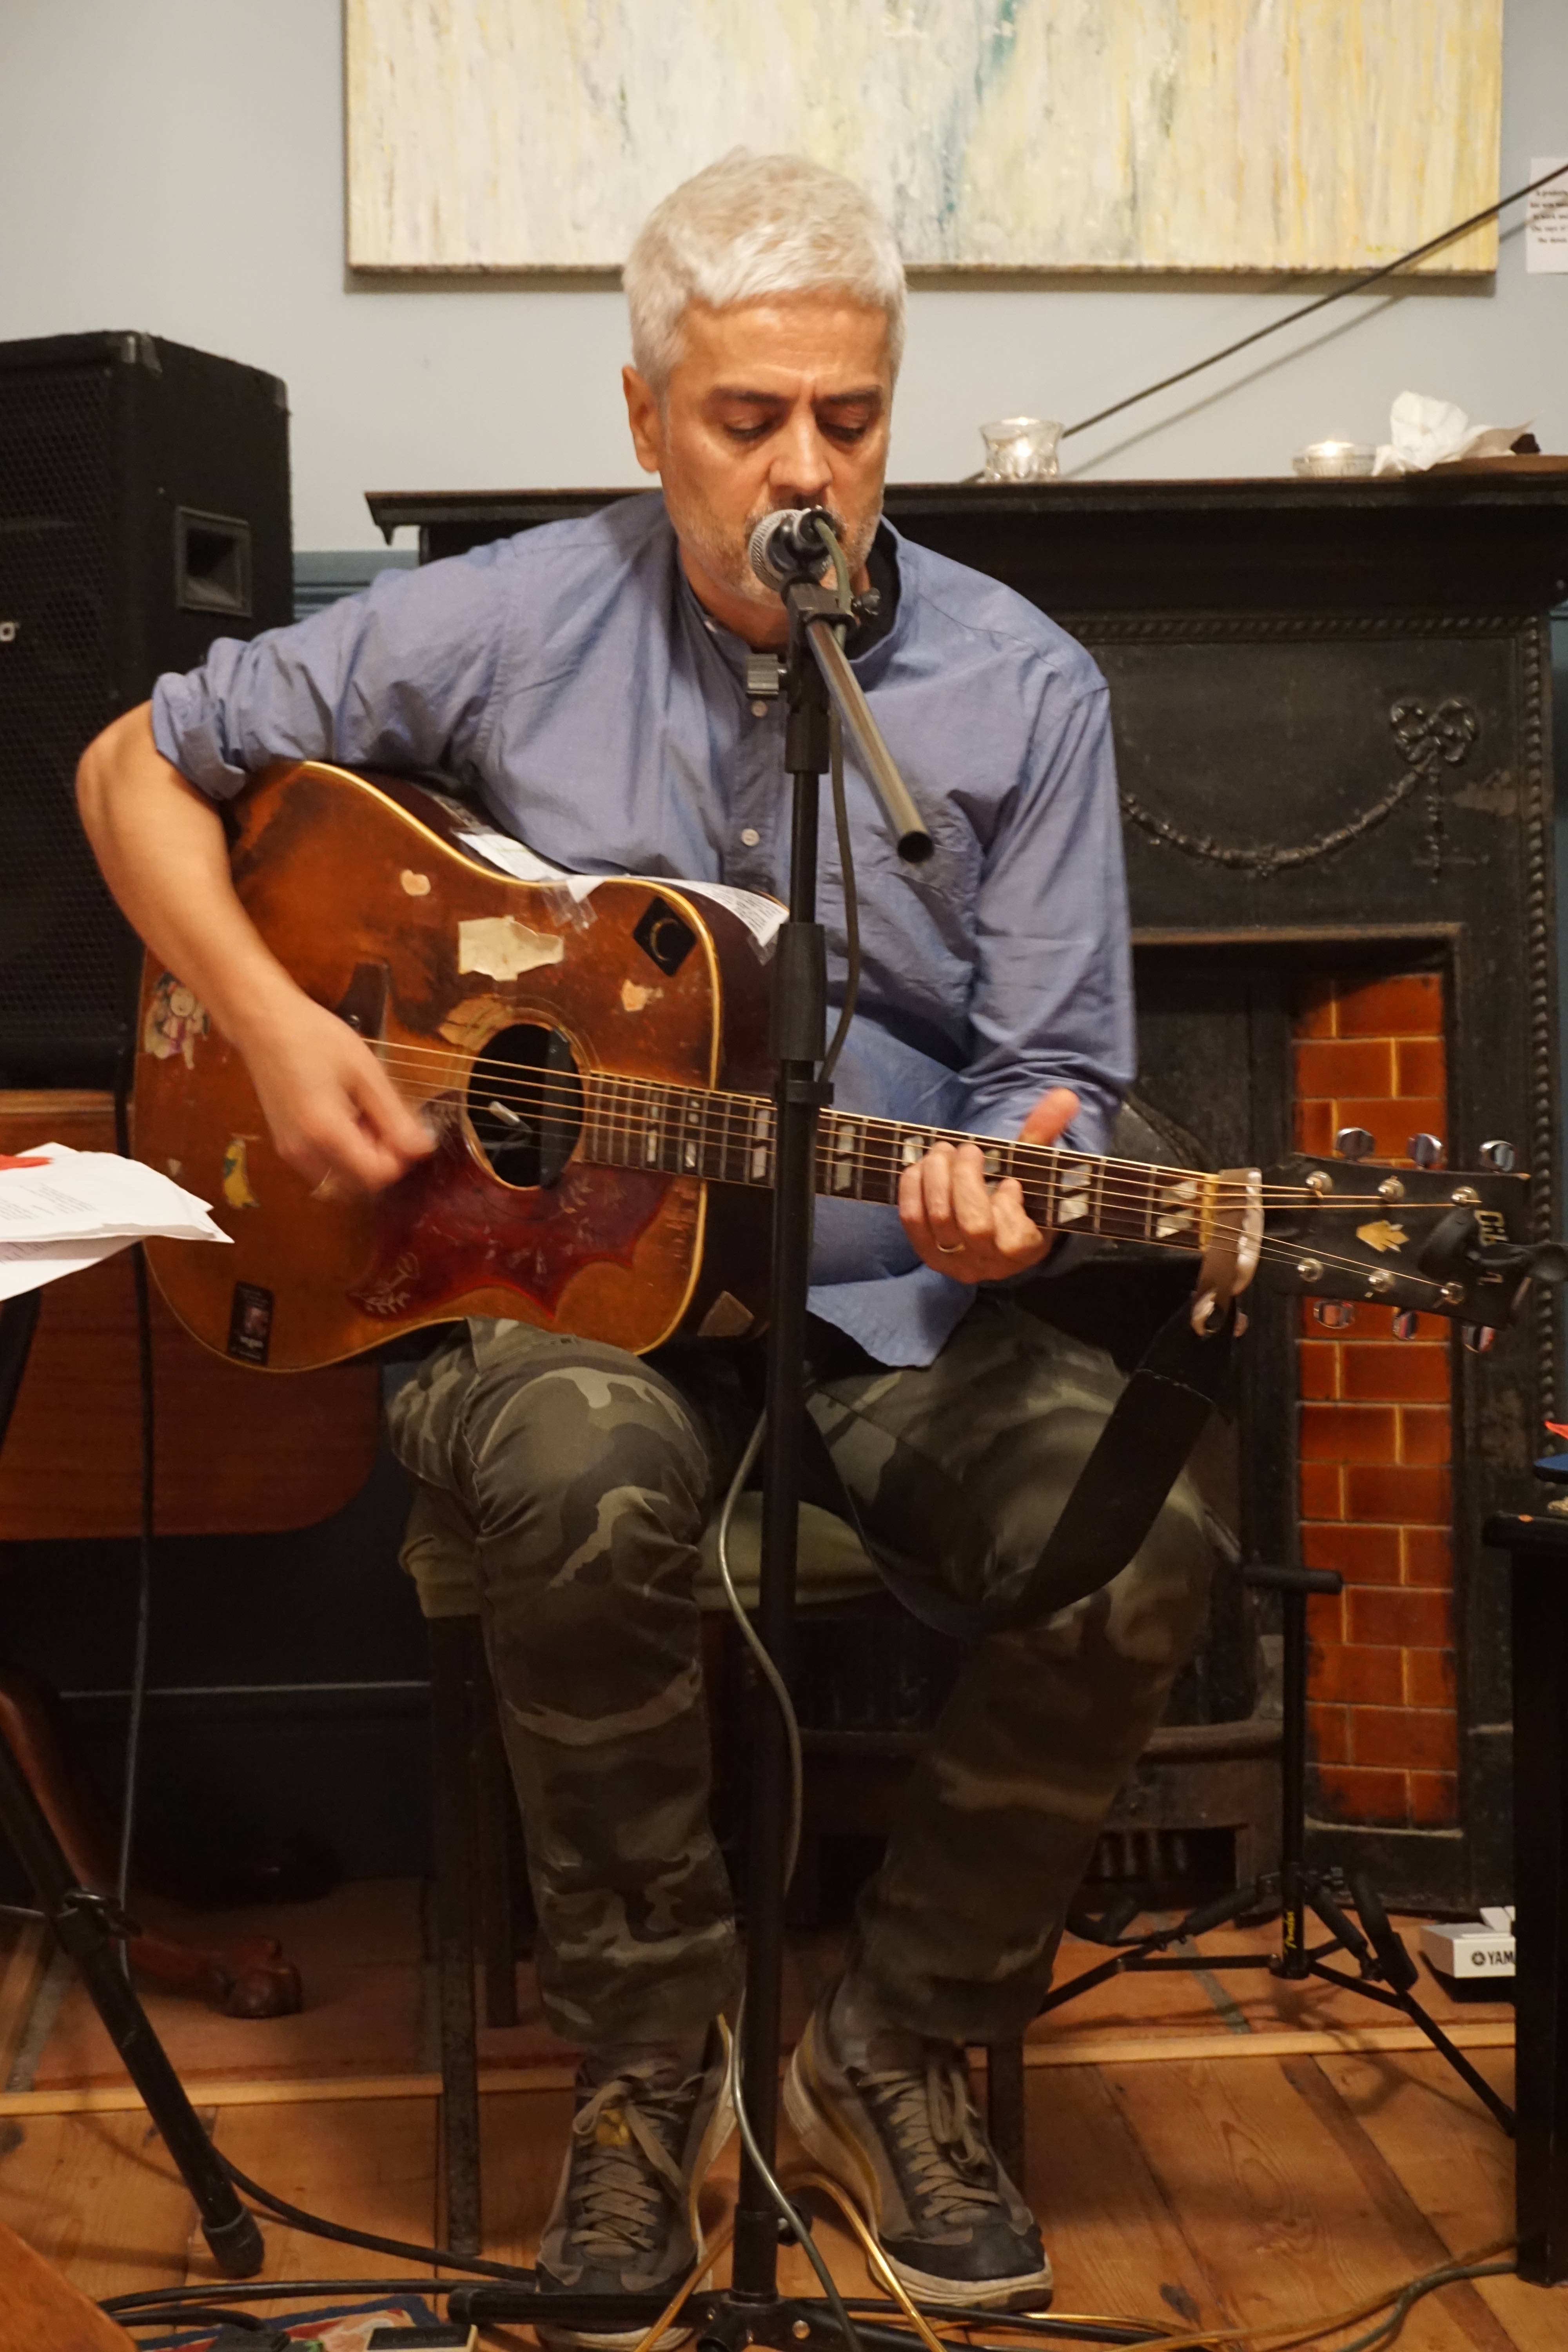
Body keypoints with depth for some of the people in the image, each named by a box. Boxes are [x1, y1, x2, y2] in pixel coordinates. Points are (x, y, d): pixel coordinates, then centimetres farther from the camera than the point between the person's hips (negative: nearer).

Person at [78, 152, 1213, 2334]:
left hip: (903, 1310, 2)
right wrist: (273, 1023, -7)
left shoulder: (1024, 692, 1)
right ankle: (649, 2051, -9)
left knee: (1140, 1534, -27)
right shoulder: (511, 624, -1)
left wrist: (1010, 1194, -22)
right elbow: (140, 766, 8)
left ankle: (903, 2043, 0)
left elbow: (1054, 1069, 2)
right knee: (581, 1482, -36)